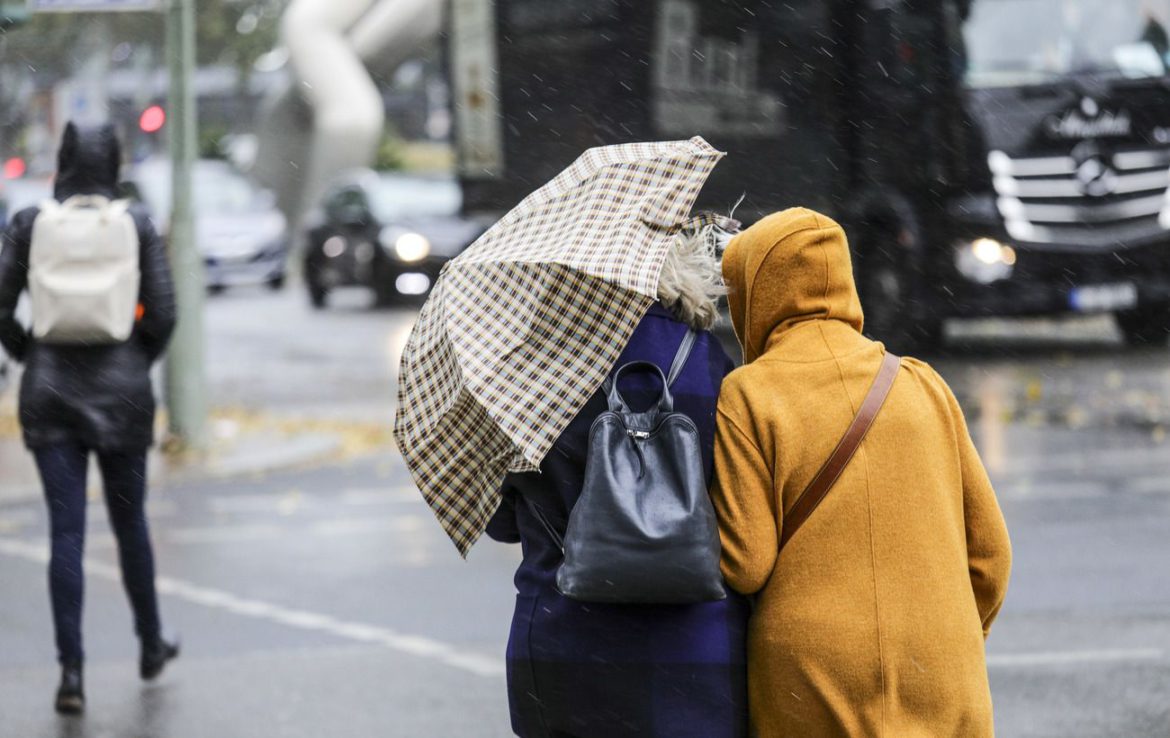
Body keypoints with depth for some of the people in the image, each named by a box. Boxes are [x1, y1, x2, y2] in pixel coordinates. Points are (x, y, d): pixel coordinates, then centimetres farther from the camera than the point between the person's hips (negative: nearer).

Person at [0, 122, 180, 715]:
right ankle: (150, 645, 31)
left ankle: (71, 671, -6)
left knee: (65, 531, -1)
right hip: (121, 389, 0)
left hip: (50, 391, 0)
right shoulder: (137, 226, -4)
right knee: (129, 521, 16)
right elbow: (162, 313, -7)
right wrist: (139, 363, 10)